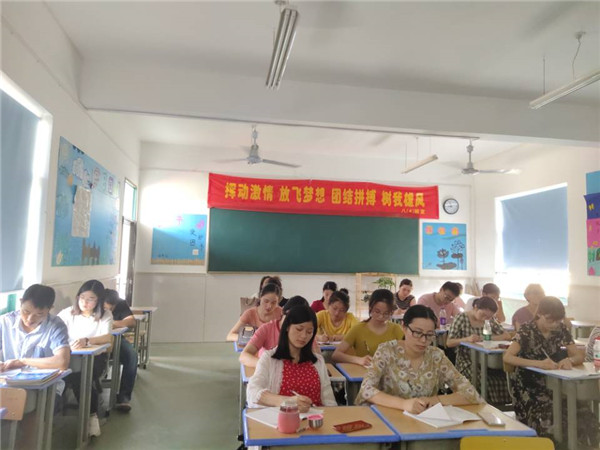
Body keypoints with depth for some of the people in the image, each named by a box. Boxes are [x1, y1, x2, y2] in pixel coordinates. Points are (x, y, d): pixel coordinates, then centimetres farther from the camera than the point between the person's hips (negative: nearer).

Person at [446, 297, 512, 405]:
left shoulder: (490, 320, 9)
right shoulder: (462, 318, -4)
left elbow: (507, 336, 6)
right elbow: (449, 342, -5)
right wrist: (467, 339, -23)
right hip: (467, 361, -4)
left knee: (503, 378, -22)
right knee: (485, 382, -30)